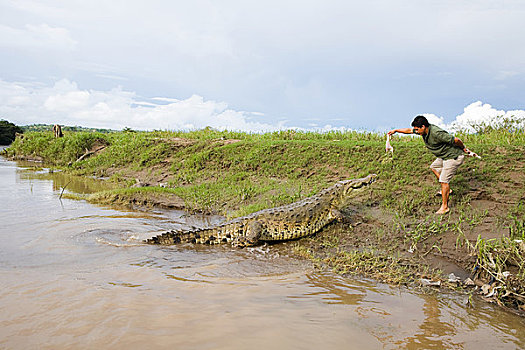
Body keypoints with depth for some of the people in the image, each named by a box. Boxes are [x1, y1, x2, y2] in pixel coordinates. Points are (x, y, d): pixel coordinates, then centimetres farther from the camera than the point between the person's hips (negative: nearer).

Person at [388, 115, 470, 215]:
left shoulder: (436, 133, -34)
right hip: (444, 156, 10)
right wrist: (395, 130, 12)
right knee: (434, 167, 28)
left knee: (443, 180, -13)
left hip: (454, 157, -10)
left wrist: (464, 148, -9)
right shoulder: (424, 130, -5)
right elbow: (409, 130, 12)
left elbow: (456, 140, -27)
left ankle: (445, 207, -5)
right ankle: (446, 190, 38)